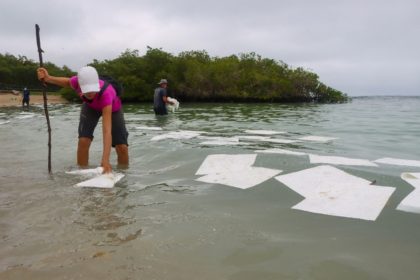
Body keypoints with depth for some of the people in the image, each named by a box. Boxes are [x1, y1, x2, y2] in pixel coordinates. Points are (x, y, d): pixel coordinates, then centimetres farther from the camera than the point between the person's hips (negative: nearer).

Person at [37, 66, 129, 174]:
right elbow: (68, 82, -5)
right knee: (83, 140, -17)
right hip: (90, 106, 3)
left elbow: (107, 131, -52)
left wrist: (105, 160, -59)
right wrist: (48, 78, -22)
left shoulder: (106, 93, -47)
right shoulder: (78, 81, -36)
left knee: (122, 147, -11)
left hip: (112, 108, -3)